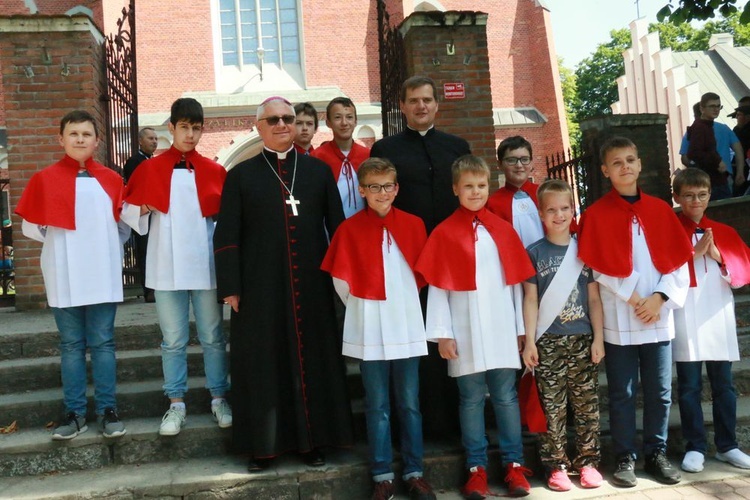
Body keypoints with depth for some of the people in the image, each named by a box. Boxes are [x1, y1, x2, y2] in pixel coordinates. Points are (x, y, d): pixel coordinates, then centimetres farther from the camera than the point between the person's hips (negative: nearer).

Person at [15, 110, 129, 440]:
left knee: (102, 343, 6)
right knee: (71, 345, 8)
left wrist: (103, 247, 2)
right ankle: (74, 412, 16)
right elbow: (31, 227, 3)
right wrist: (61, 244, 2)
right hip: (64, 278, 0)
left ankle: (107, 410, 13)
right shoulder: (45, 179, 1)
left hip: (102, 276, 1)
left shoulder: (111, 180, 5)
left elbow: (123, 226, 12)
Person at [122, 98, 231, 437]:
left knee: (213, 337, 8)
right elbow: (128, 208, 7)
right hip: (166, 267, 0)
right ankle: (176, 404, 18)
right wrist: (143, 211, -13)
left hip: (206, 265, 0)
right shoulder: (150, 169, 4)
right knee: (173, 340, 7)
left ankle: (219, 399, 20)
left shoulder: (214, 171, 5)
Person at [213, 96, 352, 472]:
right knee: (262, 365, 5)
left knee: (313, 361, 7)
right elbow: (226, 236, 1)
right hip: (259, 288, -1)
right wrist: (230, 287, -5)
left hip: (311, 286, 1)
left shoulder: (319, 170, 9)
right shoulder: (240, 175, 5)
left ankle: (312, 439, 22)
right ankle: (264, 444, 18)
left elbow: (337, 227, 9)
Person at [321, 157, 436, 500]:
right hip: (369, 330, -1)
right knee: (377, 406, 7)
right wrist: (361, 306, 6)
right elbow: (341, 279, 2)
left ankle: (414, 472, 19)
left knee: (409, 404, 8)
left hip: (406, 326, 1)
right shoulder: (350, 229, -2)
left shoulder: (413, 224, 3)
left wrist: (402, 301, 12)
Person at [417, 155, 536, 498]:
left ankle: (514, 463, 20)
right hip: (465, 332, -2)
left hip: (501, 329, 2)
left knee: (506, 397, 9)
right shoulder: (444, 233, -1)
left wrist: (520, 327, 7)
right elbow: (437, 286, -3)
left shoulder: (503, 229, 7)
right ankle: (476, 467, 18)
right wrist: (442, 333, -7)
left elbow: (516, 281, 8)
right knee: (471, 400, 7)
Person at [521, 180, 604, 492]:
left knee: (586, 404, 6)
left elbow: (594, 297, 8)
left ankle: (588, 462, 17)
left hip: (582, 339, 2)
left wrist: (598, 338, 2)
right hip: (548, 341, -2)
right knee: (553, 407, 2)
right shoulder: (534, 252, 3)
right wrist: (529, 341, -5)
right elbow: (530, 299, 1)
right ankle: (556, 466, 11)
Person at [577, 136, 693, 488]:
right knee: (622, 394, 6)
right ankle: (625, 459, 18)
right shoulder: (596, 214, -3)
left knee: (660, 392, 10)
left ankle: (657, 454, 26)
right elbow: (599, 268, -8)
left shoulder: (660, 209, 7)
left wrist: (660, 297, -9)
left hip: (659, 317, 3)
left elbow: (679, 261, 4)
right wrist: (634, 300, -11)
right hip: (619, 320, -3)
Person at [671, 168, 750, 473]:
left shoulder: (724, 232, 12)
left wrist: (718, 256, -9)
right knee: (689, 387, 4)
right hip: (685, 322, -3)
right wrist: (695, 253, -16)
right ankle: (695, 447, 14)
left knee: (724, 386, 11)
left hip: (719, 319, 4)